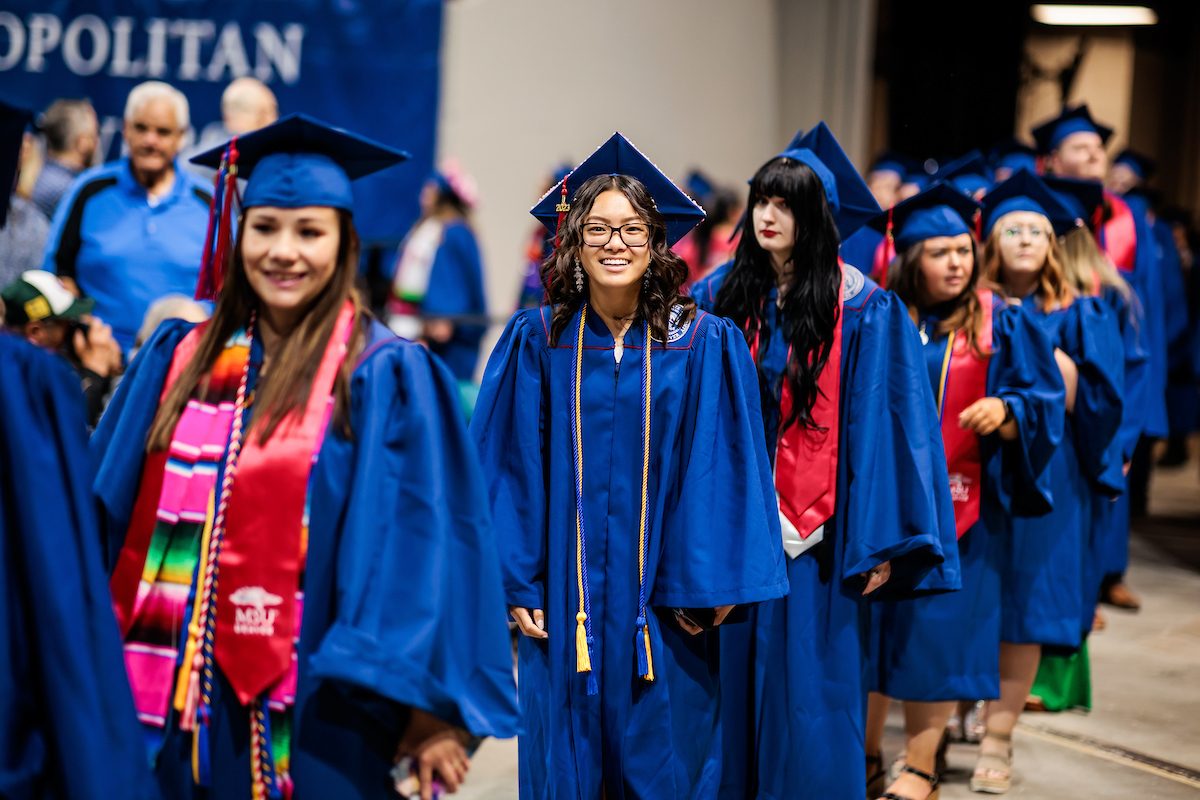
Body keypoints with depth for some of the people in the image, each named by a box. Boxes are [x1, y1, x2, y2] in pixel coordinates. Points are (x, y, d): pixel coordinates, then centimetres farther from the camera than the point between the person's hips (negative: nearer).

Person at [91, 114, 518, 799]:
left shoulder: (385, 378, -6)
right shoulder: (181, 358, 8)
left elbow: (418, 541, -11)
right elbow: (115, 519, 12)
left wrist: (422, 710, -16)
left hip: (317, 719, -4)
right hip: (178, 710, 4)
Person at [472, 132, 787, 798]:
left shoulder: (706, 345, -2)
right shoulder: (535, 342, 0)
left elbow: (721, 470, -4)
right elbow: (509, 468, 1)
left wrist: (708, 584, -9)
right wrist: (516, 582, -4)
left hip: (662, 605, -1)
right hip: (566, 594, 1)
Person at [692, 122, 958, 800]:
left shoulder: (864, 311, -6)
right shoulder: (721, 297, 4)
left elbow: (883, 423, -8)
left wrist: (881, 542, -11)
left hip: (815, 533, -3)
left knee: (808, 688, 3)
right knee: (734, 678, 10)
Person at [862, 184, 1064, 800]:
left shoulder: (1000, 325, 0)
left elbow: (1041, 401, -2)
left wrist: (1004, 411, -22)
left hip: (955, 504, -2)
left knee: (935, 627, 0)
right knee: (869, 624, 6)